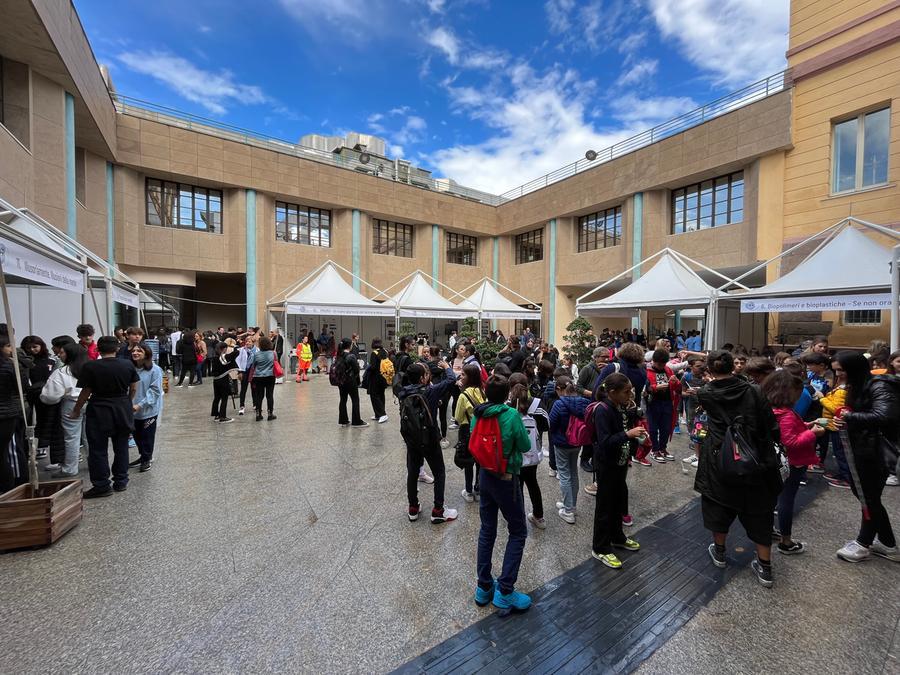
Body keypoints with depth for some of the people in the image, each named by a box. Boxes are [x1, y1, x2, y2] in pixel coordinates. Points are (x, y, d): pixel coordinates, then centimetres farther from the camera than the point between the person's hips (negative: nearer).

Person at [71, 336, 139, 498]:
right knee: (121, 447, 13)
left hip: (99, 411, -3)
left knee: (98, 449, 7)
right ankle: (121, 482, 22)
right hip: (123, 410, 3)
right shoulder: (128, 365, -4)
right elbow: (133, 389, 2)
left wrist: (76, 411, 8)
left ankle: (102, 486, 12)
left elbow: (86, 392, -7)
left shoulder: (90, 367, -11)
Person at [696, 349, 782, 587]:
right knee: (758, 512, 15)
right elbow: (772, 427, -5)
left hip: (719, 461, -1)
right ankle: (765, 569, 26)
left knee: (719, 506, 18)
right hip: (754, 461, 1)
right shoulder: (753, 391, -8)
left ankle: (719, 552, 36)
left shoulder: (706, 394, -9)